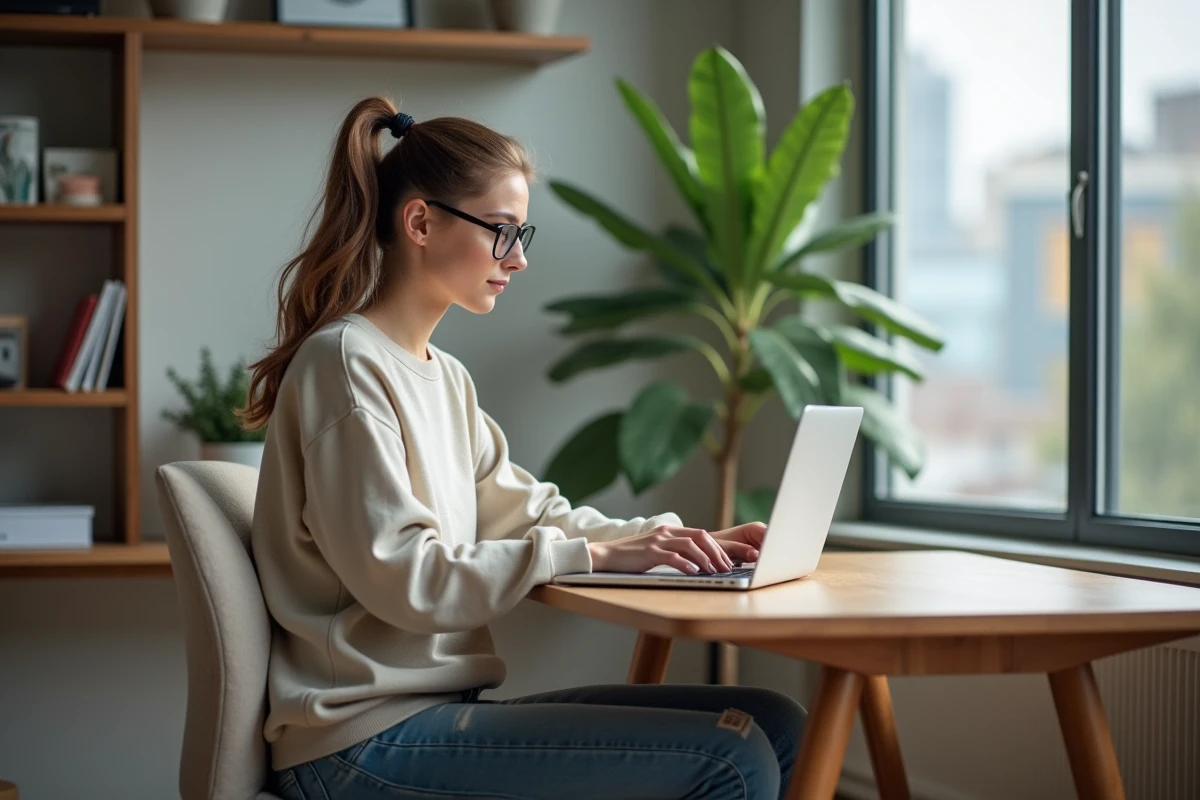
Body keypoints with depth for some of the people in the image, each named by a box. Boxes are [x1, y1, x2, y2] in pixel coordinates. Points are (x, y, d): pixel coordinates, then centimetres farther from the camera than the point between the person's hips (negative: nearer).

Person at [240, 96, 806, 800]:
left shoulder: (445, 377, 18)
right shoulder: (346, 365, -11)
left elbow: (526, 511, 18)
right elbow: (403, 578, -19)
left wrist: (682, 540, 3)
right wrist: (594, 554, -19)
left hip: (445, 708, 9)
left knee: (773, 724, -1)